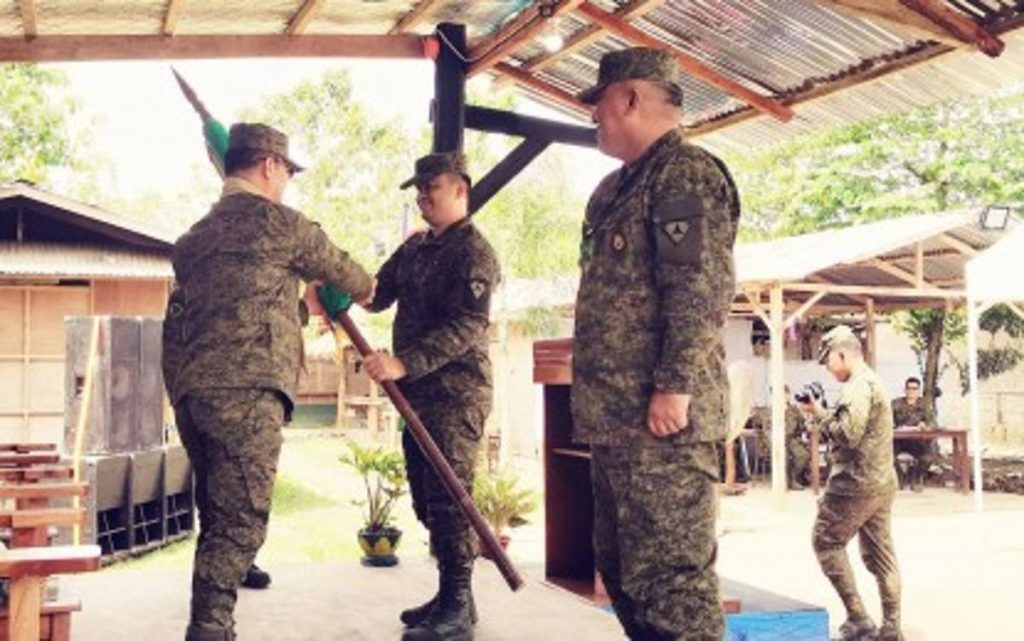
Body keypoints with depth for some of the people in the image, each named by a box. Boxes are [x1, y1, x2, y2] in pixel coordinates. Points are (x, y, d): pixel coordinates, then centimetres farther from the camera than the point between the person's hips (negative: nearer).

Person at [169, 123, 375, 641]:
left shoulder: (195, 237, 23)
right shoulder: (277, 221, 2)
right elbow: (337, 268, 16)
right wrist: (365, 289, 39)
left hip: (192, 394, 8)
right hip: (247, 393, -8)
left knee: (218, 523, 13)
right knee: (239, 525, -8)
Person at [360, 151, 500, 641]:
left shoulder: (474, 252, -11)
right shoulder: (414, 247, 16)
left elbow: (468, 327, -22)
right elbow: (377, 294, 14)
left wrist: (403, 363, -30)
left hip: (455, 393, -9)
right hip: (419, 393, 9)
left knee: (448, 500, -7)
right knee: (426, 500, 13)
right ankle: (450, 597, 24)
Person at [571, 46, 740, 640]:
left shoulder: (685, 173, -8)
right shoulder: (621, 186, 21)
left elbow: (703, 290, -19)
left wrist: (674, 386, -23)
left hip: (660, 419, -10)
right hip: (617, 417, 11)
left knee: (670, 574, -7)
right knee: (625, 570, 16)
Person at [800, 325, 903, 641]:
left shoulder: (857, 386, -15)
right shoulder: (874, 382, 18)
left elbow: (847, 435, -24)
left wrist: (818, 414, -11)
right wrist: (825, 415, 9)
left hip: (856, 483, -10)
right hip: (882, 482, 10)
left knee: (826, 543, 0)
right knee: (880, 555, 11)